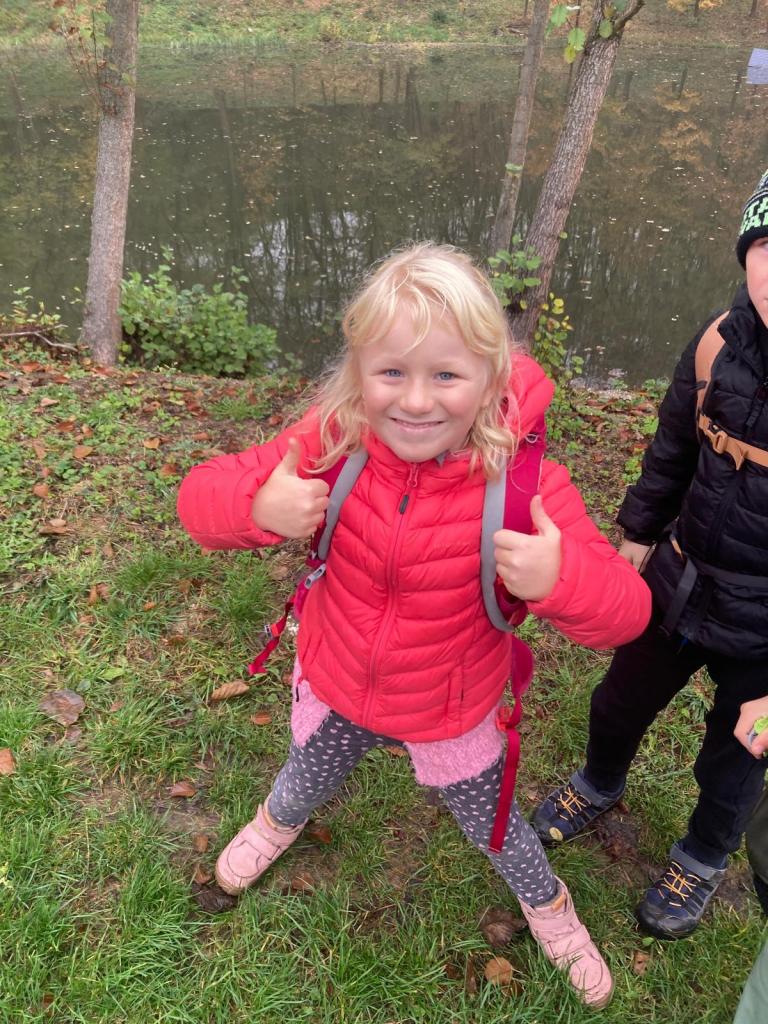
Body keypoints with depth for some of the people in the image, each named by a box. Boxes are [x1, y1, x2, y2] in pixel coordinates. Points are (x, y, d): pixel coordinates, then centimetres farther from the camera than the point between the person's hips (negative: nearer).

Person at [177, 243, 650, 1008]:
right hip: (334, 689, 2)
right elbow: (202, 494, -18)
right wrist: (259, 507, -41)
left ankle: (547, 904, 62)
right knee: (305, 787, 33)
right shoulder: (332, 442, -25)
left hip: (451, 716, -2)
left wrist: (559, 578, -49)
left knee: (489, 822, 25)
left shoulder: (522, 479, -30)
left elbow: (624, 611, -26)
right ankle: (277, 823, 73)